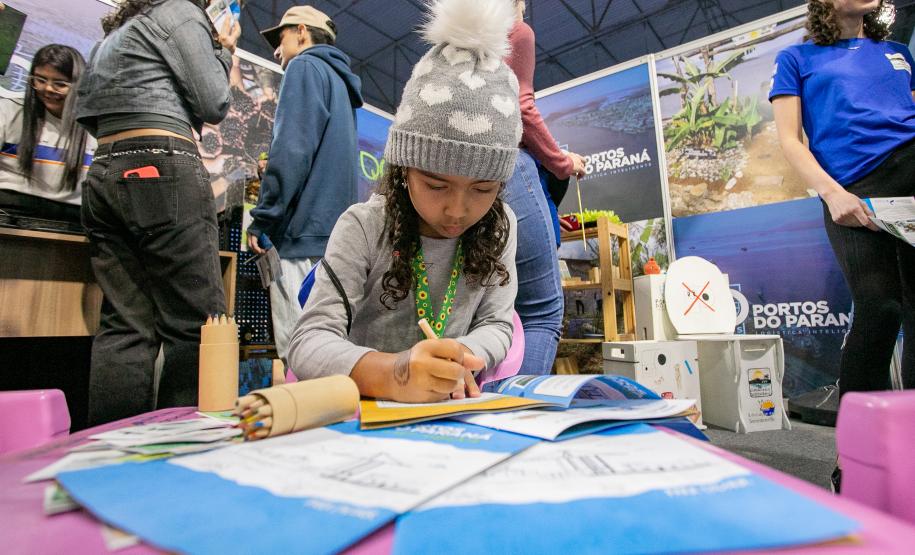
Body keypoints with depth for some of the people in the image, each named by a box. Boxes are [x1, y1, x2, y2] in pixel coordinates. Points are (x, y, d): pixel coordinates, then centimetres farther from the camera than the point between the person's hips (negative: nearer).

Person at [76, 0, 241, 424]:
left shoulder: (113, 35, 31)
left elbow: (90, 117, 28)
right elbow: (212, 105, -1)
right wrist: (222, 52, 15)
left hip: (103, 176, 8)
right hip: (162, 174, -8)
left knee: (125, 325, 3)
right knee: (199, 322, -7)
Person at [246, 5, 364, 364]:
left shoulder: (305, 66, 1)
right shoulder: (341, 80, 27)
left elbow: (291, 151, -14)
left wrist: (262, 219, -10)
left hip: (304, 231, -9)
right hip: (335, 230, 9)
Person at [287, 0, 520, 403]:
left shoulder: (499, 227, -5)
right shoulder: (363, 227, -15)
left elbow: (496, 325, -4)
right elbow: (309, 341, -22)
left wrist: (456, 364, -26)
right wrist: (390, 373, -42)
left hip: (451, 411, 2)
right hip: (363, 406, -1)